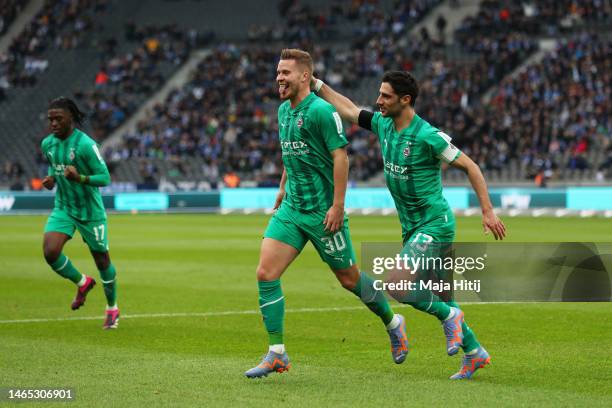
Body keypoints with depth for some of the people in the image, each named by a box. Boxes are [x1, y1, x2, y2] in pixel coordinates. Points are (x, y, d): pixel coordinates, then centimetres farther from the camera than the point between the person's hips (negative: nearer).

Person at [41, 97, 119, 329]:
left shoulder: (85, 145, -20)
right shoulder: (47, 144, -1)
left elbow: (105, 178, -18)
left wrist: (80, 178, -34)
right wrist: (51, 179, -1)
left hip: (90, 211, -5)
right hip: (63, 208, 5)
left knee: (101, 259, 6)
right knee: (50, 252, -16)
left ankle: (112, 308, 29)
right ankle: (82, 283, 13)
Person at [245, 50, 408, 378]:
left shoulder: (321, 110, -15)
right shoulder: (284, 110, 10)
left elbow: (340, 155, -18)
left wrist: (337, 206, -21)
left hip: (322, 212, -7)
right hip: (291, 209, 7)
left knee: (349, 278, 6)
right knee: (265, 273, -6)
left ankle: (393, 323, 31)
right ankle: (276, 354, -2)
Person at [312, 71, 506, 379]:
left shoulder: (427, 136, -19)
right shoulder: (382, 124, 2)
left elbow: (469, 166, -14)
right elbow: (349, 110, 16)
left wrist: (487, 211, -15)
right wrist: (317, 84, 9)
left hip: (434, 225, -8)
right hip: (412, 227, 8)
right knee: (434, 295, 13)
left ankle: (449, 316, 0)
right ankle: (474, 352, 26)